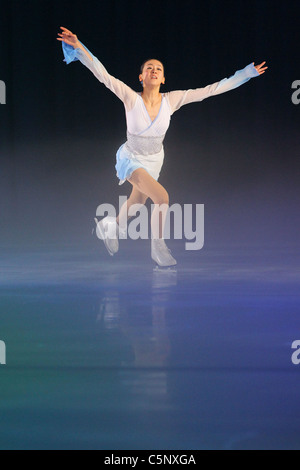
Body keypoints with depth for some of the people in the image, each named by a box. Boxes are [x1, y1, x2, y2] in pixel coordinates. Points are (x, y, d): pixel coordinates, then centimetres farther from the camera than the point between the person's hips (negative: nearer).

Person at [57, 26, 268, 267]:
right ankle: (158, 247, -4)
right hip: (132, 159, -4)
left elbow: (211, 90, -15)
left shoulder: (172, 100, -17)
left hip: (154, 160, 4)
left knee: (135, 208, 22)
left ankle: (109, 225, 55)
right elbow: (103, 75, -32)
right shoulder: (131, 98, -24)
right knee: (162, 197, -24)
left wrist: (247, 73, -16)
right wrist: (79, 48, -42)